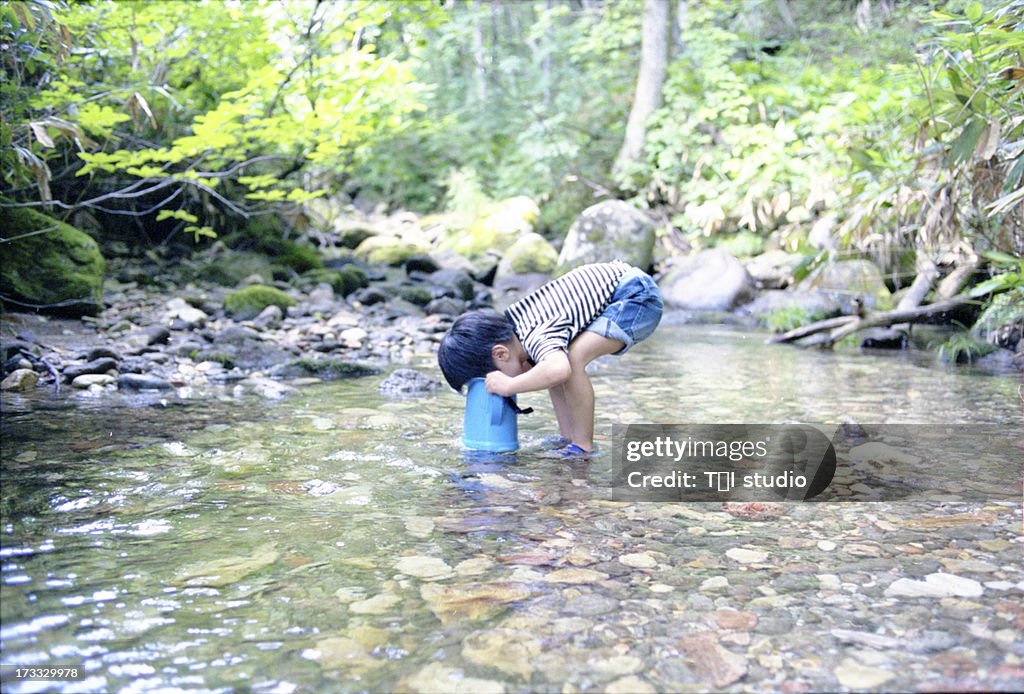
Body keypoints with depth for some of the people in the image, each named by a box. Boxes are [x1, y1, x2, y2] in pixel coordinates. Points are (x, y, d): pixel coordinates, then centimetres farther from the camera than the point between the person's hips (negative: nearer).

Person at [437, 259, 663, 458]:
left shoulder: (537, 336, -29)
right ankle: (568, 439, 10)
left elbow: (558, 370, -51)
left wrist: (508, 385, -36)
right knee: (553, 357, 5)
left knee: (573, 358, -24)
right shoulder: (512, 320, 1)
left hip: (639, 294, -10)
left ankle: (583, 446, -10)